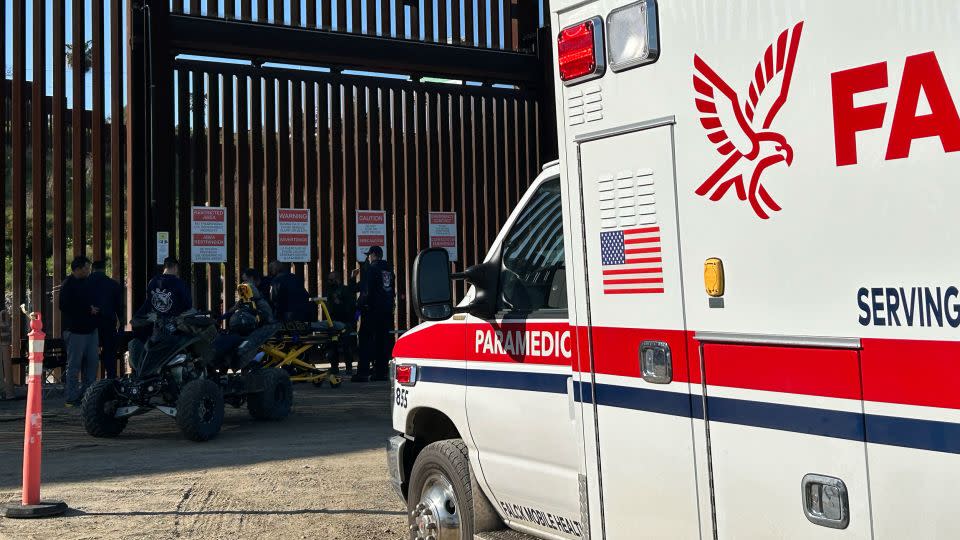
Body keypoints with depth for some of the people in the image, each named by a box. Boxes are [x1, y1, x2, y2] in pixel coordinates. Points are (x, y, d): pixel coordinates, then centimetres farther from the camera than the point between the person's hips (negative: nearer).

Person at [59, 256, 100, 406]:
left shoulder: (86, 282, 15)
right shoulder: (68, 285, -10)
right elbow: (65, 307, -19)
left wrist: (94, 310, 2)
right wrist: (88, 310, -16)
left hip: (90, 329, 8)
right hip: (75, 331, -8)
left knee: (92, 362, 9)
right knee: (74, 365, -3)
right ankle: (72, 398, 2)